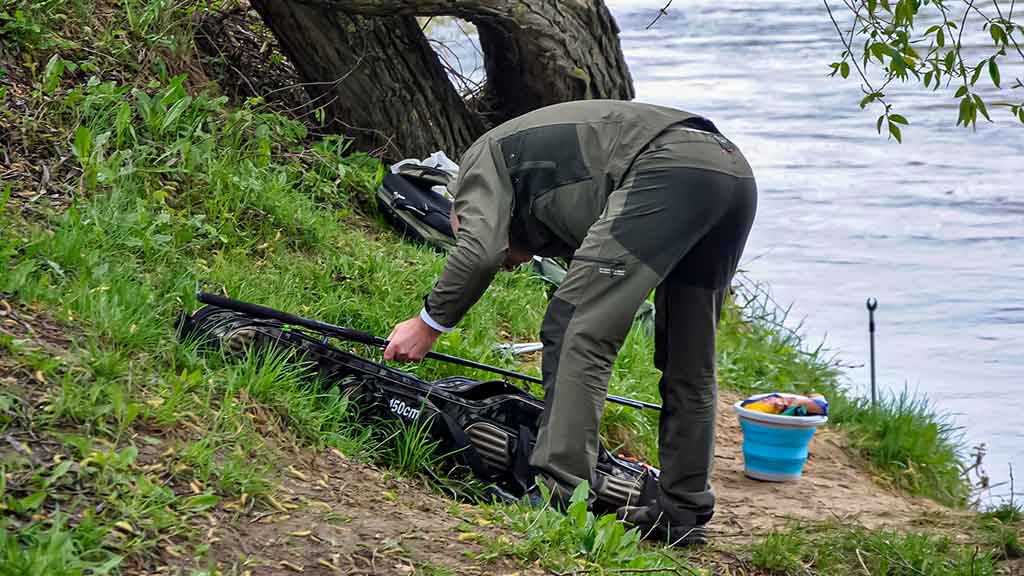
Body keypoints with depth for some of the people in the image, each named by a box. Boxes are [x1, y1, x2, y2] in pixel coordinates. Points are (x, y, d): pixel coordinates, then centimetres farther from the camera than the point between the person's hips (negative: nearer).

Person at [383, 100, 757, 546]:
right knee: (689, 366, 17)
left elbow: (479, 252, -2)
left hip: (669, 172, -9)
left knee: (575, 329, -6)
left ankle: (559, 491, -12)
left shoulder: (485, 156, 18)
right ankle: (682, 513, 22)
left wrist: (429, 322, 10)